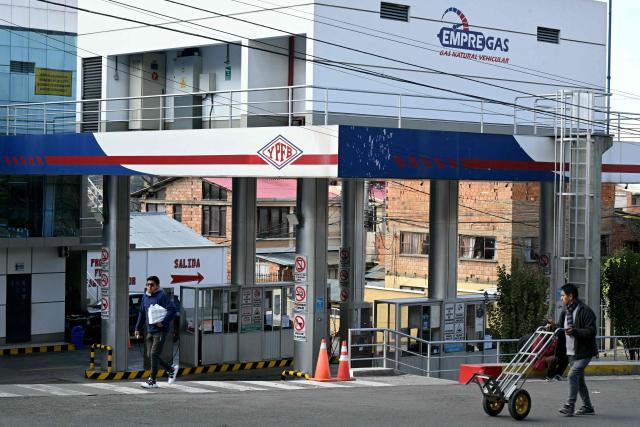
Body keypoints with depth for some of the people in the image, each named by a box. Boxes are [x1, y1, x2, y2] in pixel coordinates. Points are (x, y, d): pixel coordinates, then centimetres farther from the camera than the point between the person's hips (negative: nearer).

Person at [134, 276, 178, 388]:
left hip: (160, 331, -8)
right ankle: (171, 369, 25)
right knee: (150, 355, 9)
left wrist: (163, 323, -22)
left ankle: (152, 380, -3)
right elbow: (142, 313, 21)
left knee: (154, 354, -10)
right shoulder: (145, 297, 12)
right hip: (150, 331, 8)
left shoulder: (162, 296, -11)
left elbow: (172, 309, -19)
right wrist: (138, 328, 18)